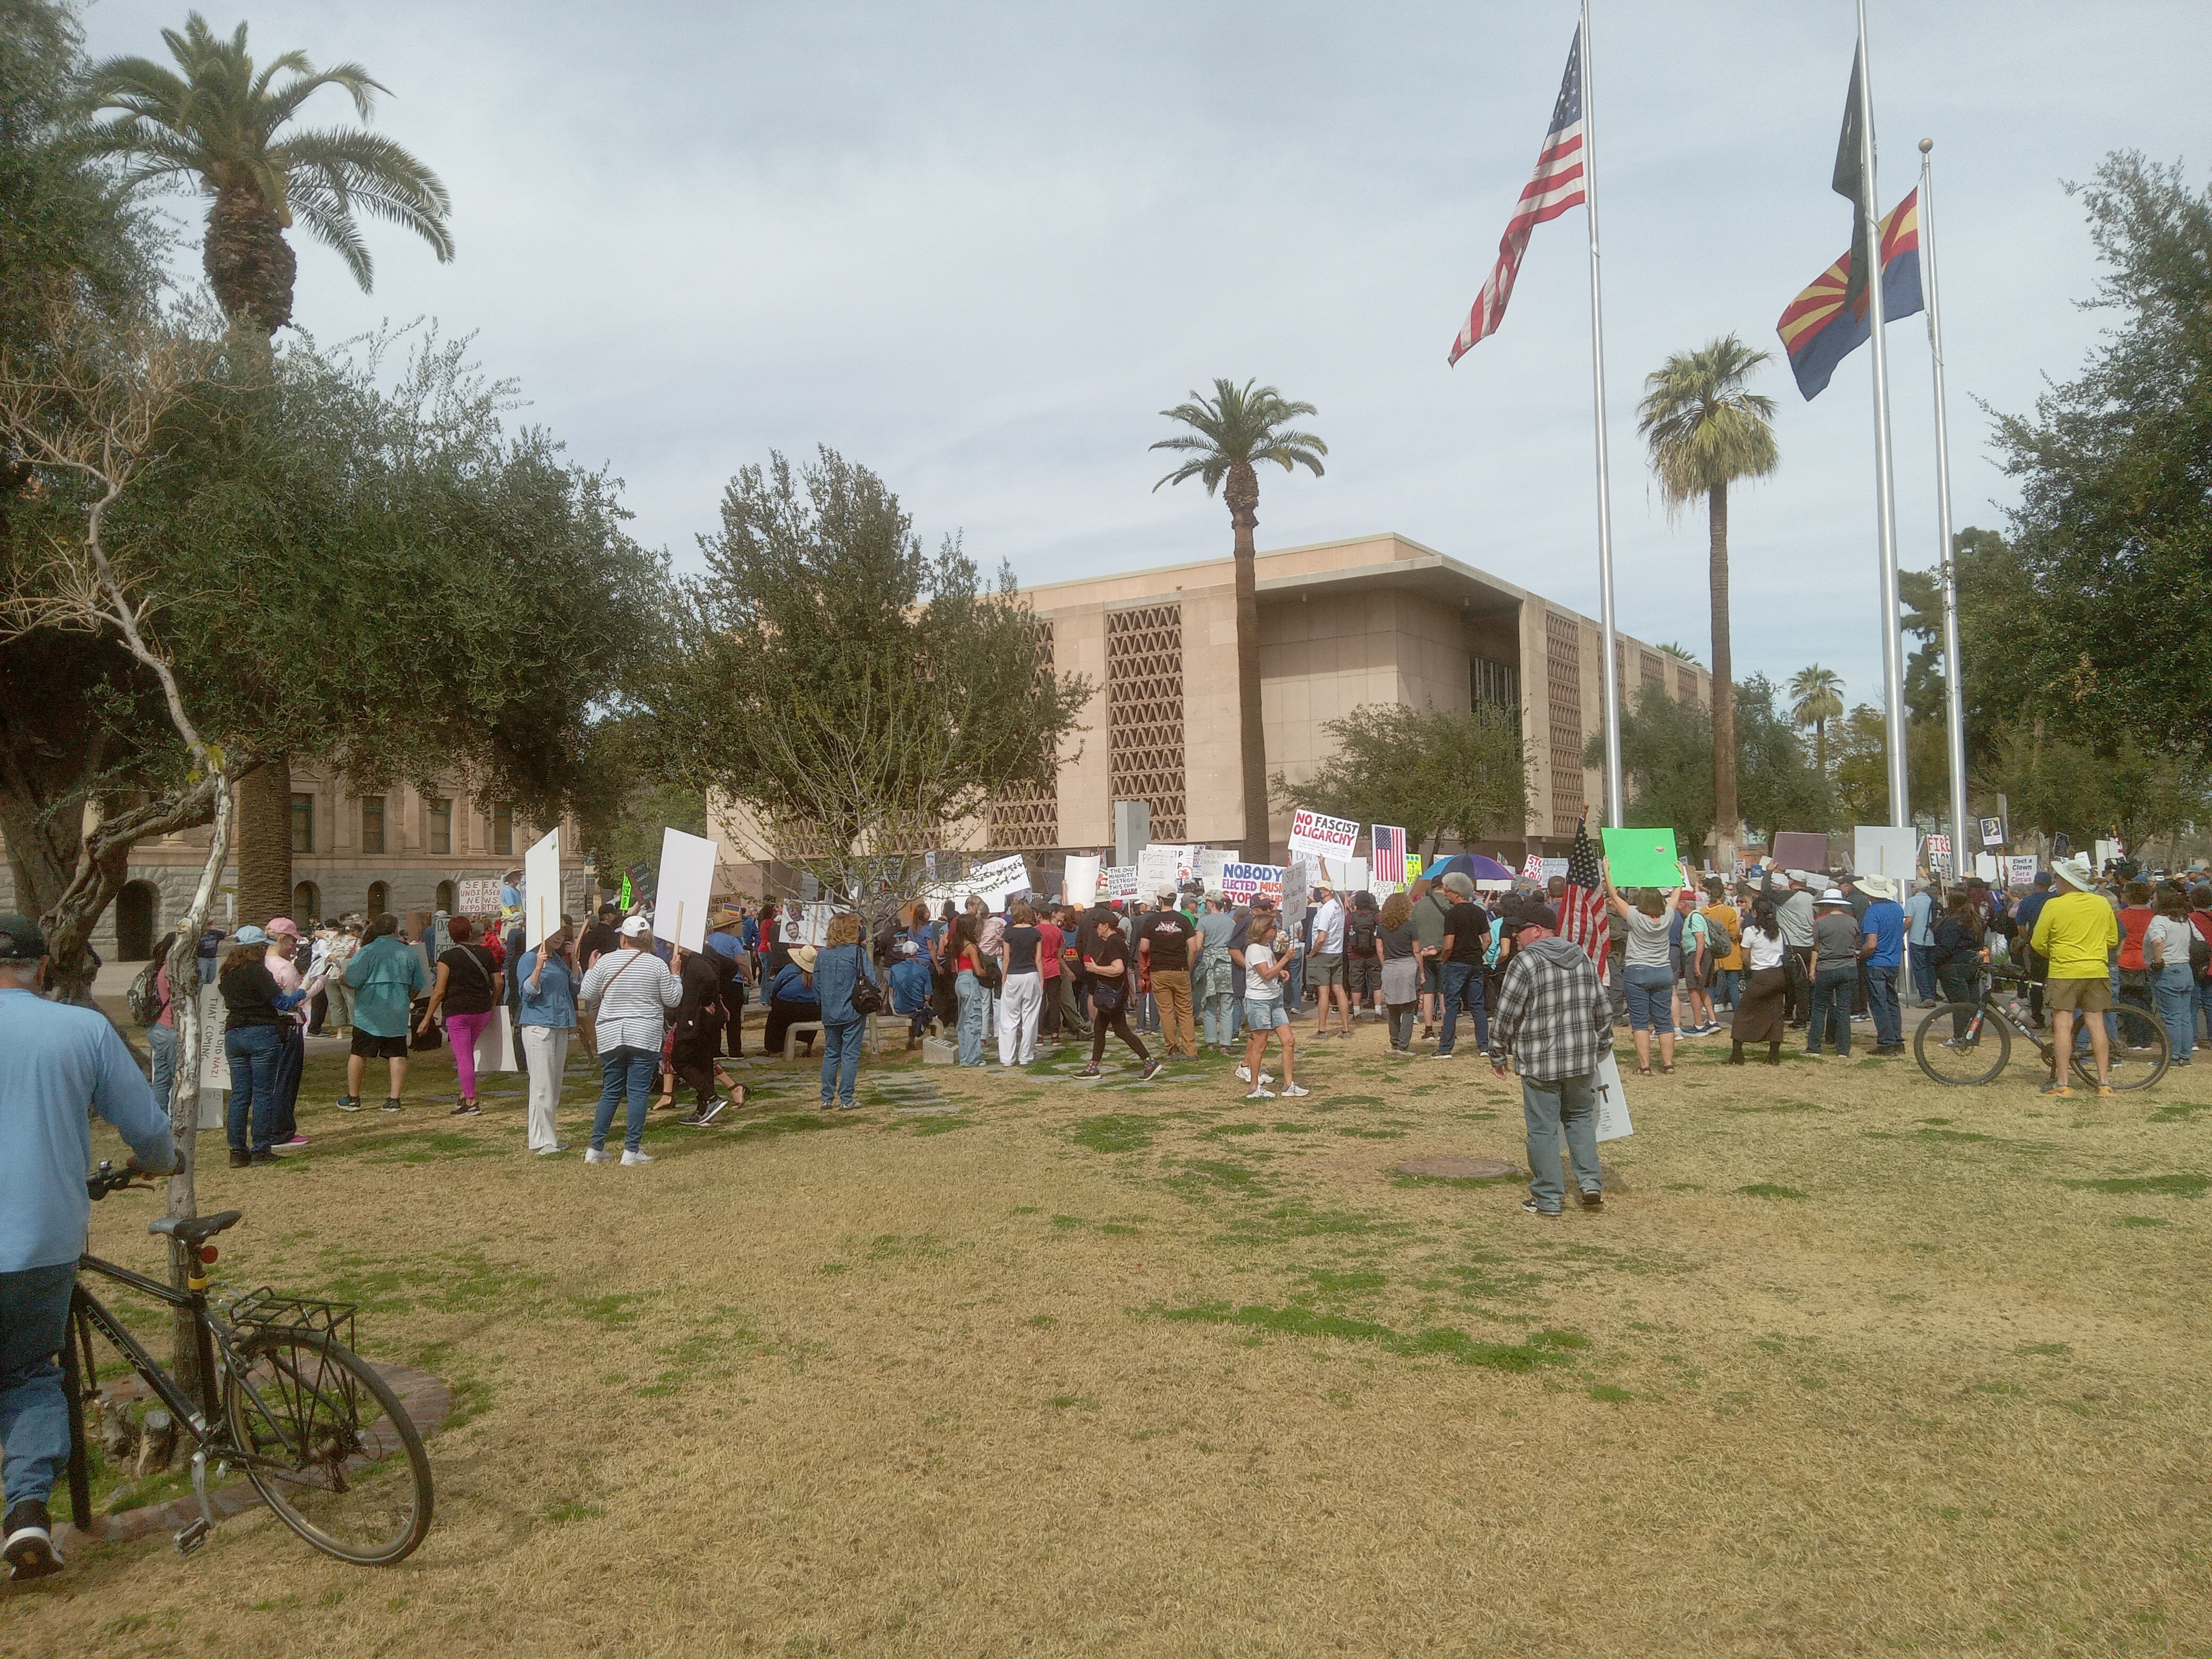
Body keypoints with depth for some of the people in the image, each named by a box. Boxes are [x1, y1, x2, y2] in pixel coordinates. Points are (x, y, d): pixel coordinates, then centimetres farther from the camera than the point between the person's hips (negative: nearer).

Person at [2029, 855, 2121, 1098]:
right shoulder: (2103, 903, 4)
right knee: (2096, 1024, 9)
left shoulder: (2054, 905, -10)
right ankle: (2104, 1082, 11)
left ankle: (2061, 1084, -4)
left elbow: (2038, 944, -4)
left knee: (2063, 1025, -3)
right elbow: (2113, 940, 13)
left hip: (2064, 972, -5)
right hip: (2098, 971, 5)